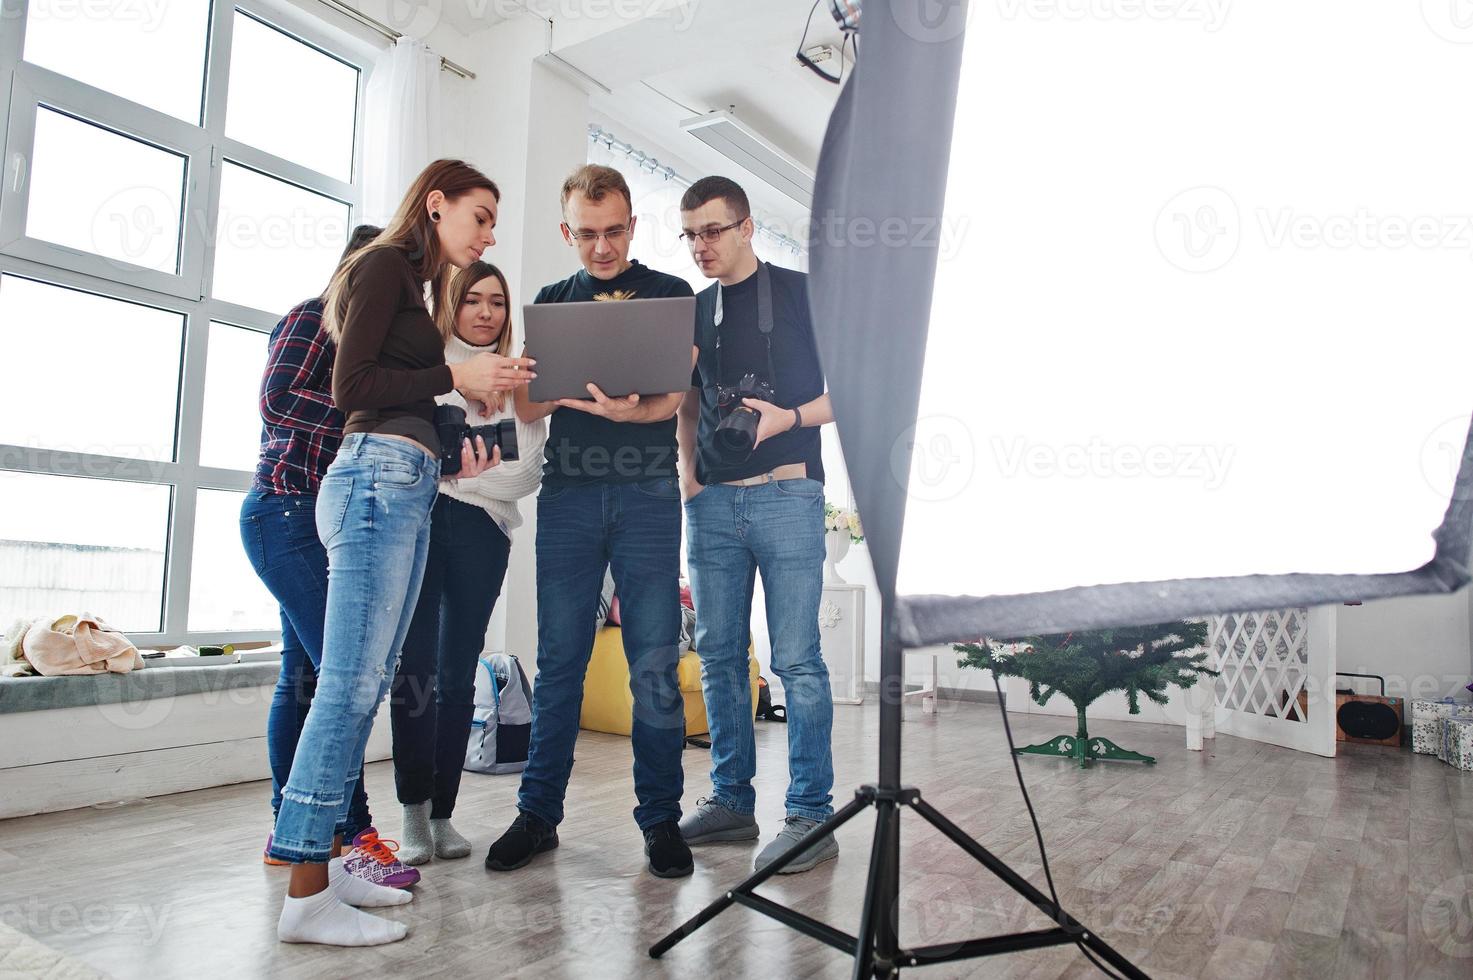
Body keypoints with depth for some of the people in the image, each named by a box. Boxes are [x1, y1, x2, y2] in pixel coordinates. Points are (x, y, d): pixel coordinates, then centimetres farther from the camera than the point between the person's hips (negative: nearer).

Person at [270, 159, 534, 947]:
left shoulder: (409, 284, 25)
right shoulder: (385, 264, -1)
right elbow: (350, 387, -11)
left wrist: (452, 455, 13)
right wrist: (454, 376, -8)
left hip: (404, 486, 10)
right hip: (377, 478, -10)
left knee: (365, 683, 8)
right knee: (351, 683, -10)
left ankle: (323, 857, 16)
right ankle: (305, 893, -4)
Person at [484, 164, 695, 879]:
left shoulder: (670, 294, 11)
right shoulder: (551, 302, 17)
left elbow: (680, 393, -1)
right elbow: (525, 405, 11)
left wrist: (633, 409, -23)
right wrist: (568, 391, -12)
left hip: (648, 493, -2)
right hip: (568, 492, 2)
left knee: (654, 665, -1)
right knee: (559, 660, 5)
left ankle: (660, 818, 11)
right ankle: (538, 813, 16)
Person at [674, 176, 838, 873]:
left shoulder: (802, 293, 4)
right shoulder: (693, 310, 17)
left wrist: (790, 417, -15)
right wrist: (688, 472, 9)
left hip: (786, 495, -5)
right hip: (712, 502, 5)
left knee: (796, 657, -5)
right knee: (719, 654, 7)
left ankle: (811, 815, 4)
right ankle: (731, 800, 19)